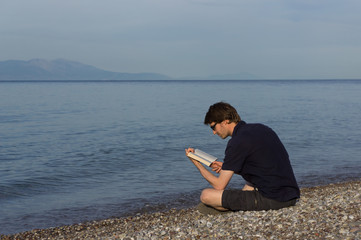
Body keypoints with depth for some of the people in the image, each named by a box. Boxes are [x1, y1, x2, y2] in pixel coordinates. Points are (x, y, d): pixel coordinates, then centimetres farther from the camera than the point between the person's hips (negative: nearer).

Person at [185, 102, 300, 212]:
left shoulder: (238, 142, -12)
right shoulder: (261, 128, 13)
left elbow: (219, 185, -7)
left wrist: (196, 163, 7)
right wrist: (226, 167, 21)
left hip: (271, 199, -9)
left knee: (206, 196, -7)